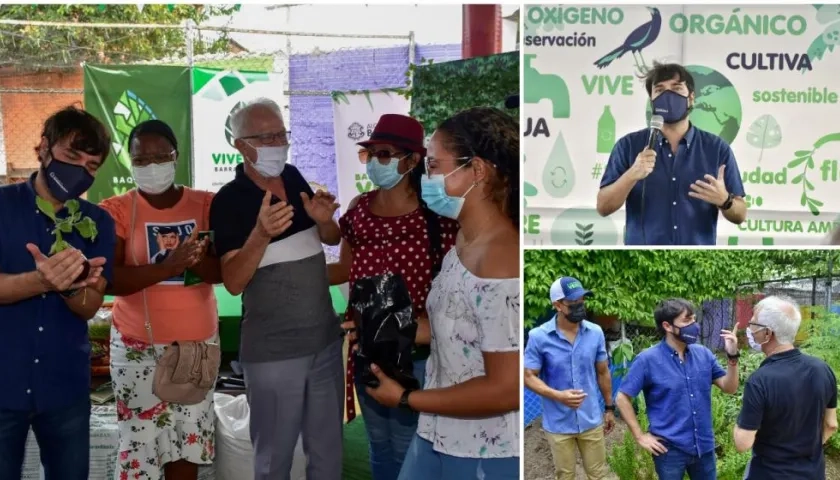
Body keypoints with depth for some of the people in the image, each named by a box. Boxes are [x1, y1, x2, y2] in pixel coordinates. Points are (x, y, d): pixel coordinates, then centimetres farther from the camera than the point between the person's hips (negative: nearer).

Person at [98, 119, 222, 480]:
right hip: (139, 345, -2)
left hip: (198, 341, 2)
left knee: (189, 439, 9)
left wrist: (199, 262, -24)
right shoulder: (116, 210, -4)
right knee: (142, 440, -2)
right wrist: (168, 267, -29)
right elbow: (110, 280, -16)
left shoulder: (206, 204, 3)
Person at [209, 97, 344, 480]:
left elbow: (333, 240, 15)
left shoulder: (295, 179, 4)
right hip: (273, 353, -5)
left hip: (326, 340, 5)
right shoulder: (228, 201, -13)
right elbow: (233, 282, -19)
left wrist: (325, 220, -9)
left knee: (328, 449, 17)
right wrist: (261, 233, -36)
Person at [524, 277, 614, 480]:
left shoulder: (596, 332, -4)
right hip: (558, 424, -2)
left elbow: (603, 373, 8)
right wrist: (558, 395, -24)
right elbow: (528, 377, -9)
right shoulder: (538, 337, -14)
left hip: (591, 420, 2)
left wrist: (609, 408, 13)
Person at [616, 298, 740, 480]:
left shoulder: (704, 354, 1)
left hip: (704, 446, 4)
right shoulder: (648, 360, -13)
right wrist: (640, 436, -9)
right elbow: (622, 398, -8)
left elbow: (729, 388, 3)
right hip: (670, 450, -4)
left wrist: (732, 356, -11)